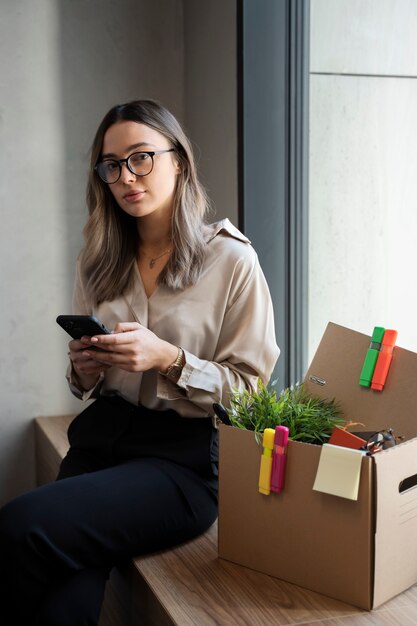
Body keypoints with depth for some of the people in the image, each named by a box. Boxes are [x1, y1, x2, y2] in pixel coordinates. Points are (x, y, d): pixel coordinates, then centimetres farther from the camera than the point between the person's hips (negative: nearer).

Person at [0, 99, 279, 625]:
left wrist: (170, 360, -16)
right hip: (102, 433, 4)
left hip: (186, 454, -4)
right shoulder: (98, 262, 13)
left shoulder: (231, 259, -3)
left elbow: (249, 386, -2)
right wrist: (83, 370, -2)